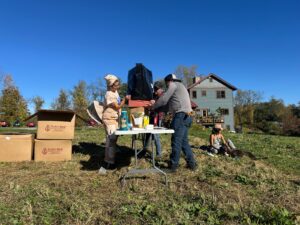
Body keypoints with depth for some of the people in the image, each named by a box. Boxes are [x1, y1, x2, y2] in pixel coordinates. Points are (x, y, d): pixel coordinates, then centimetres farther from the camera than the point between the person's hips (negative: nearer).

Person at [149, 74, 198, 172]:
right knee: (184, 141, 13)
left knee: (176, 141, -6)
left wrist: (153, 106, 10)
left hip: (181, 115, -10)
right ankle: (191, 163, 17)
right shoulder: (179, 87, 30)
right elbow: (168, 102, 29)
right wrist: (156, 103, 29)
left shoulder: (173, 85, 2)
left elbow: (164, 99, -4)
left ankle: (173, 165, 0)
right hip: (185, 116, 10)